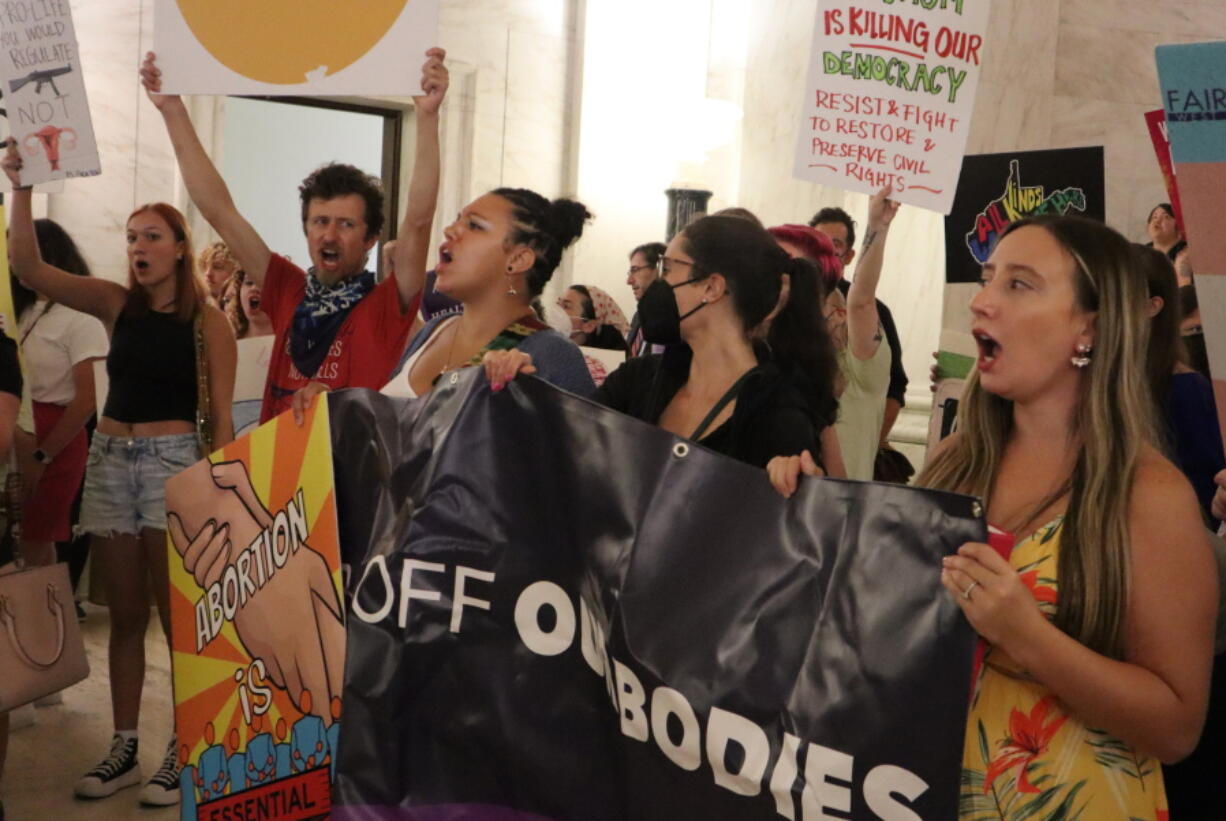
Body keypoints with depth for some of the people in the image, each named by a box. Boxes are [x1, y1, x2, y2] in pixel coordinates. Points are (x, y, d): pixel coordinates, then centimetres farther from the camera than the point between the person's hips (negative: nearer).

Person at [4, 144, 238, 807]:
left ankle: (183, 750, 12)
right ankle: (123, 749, 21)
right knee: (124, 615, 11)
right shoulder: (115, 303, 6)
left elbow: (220, 416, -5)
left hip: (174, 461, -4)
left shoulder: (206, 320, -5)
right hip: (109, 460, 5)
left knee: (177, 614, 1)